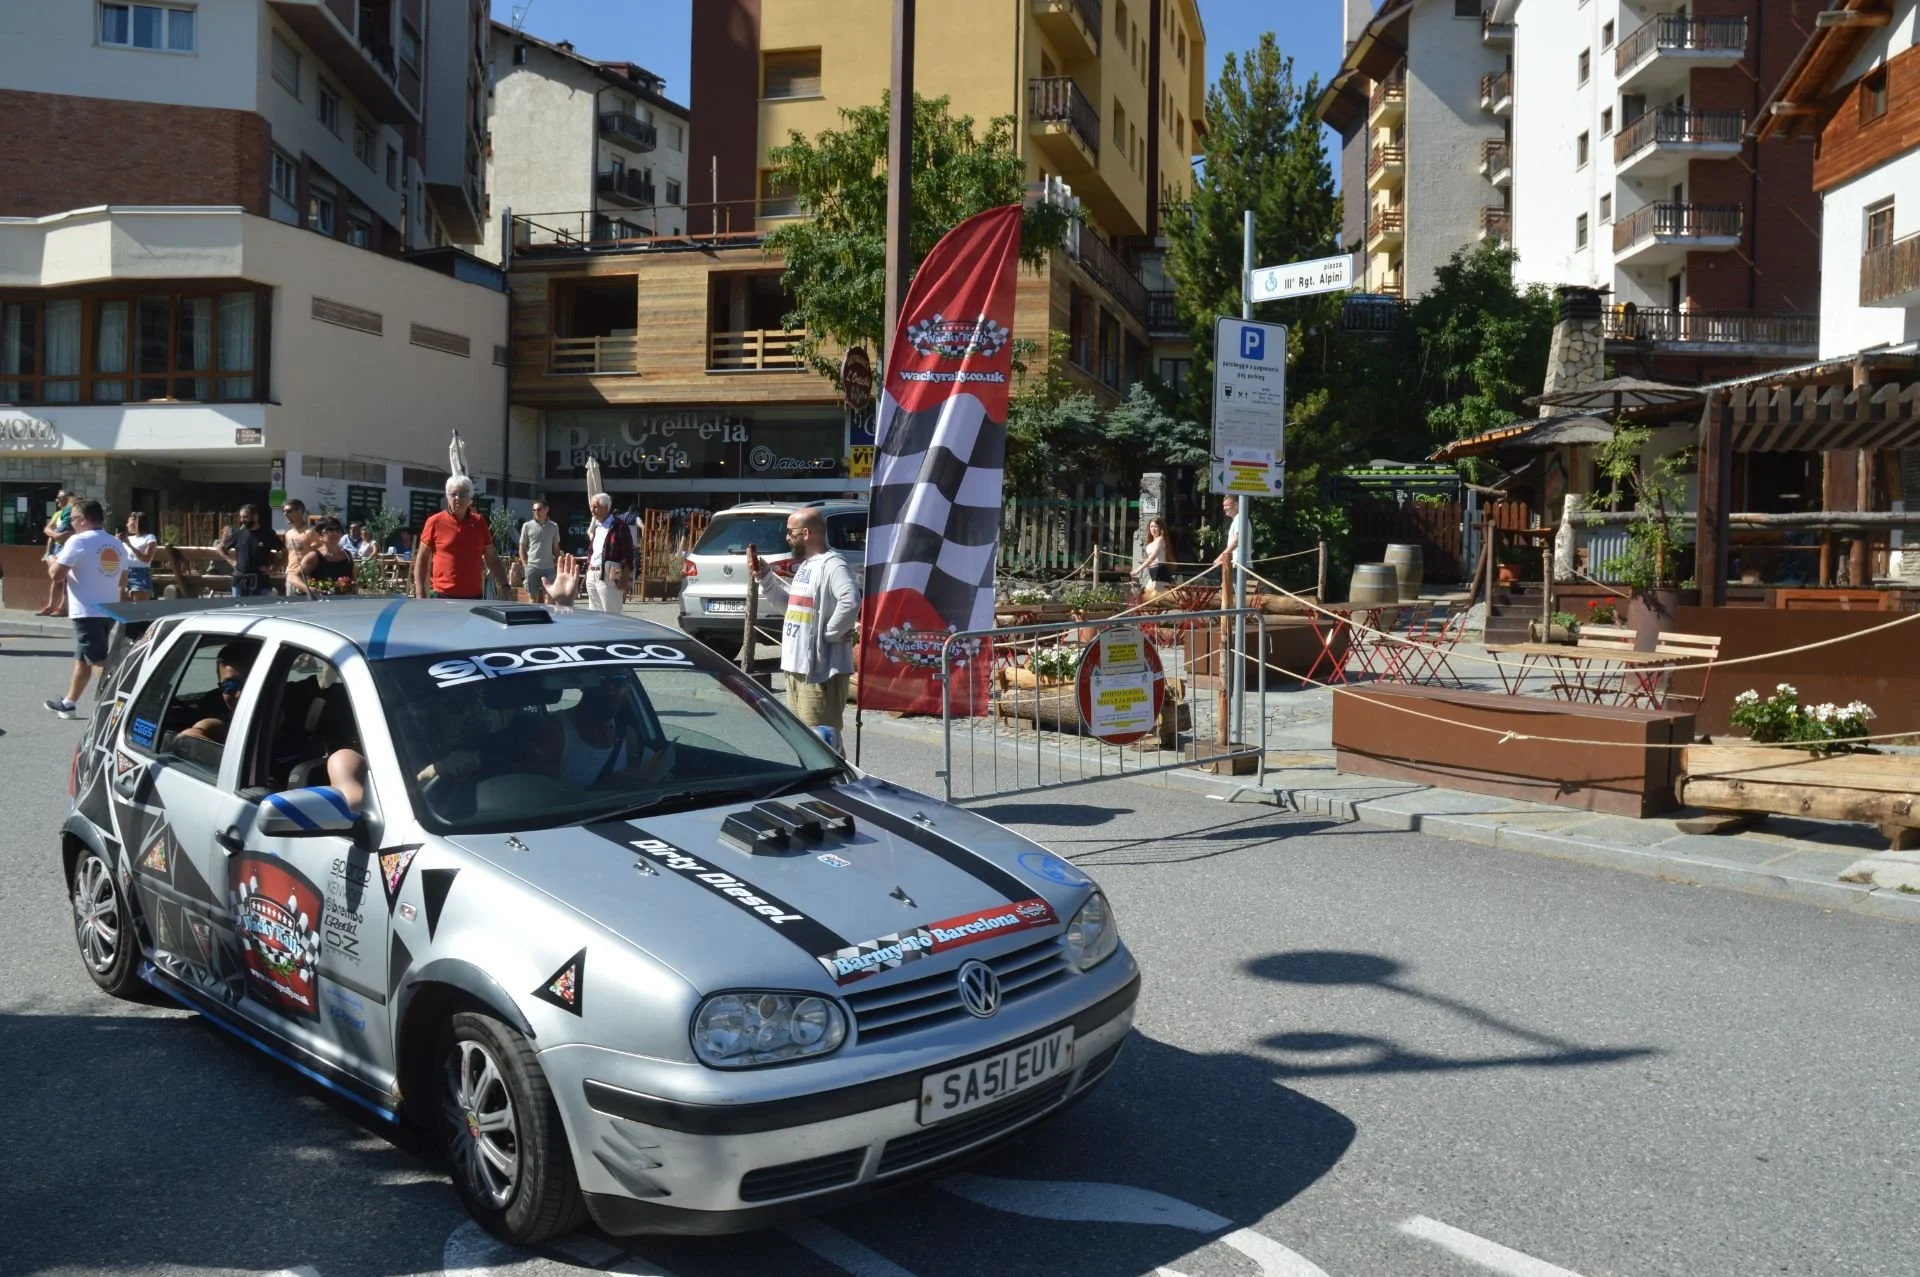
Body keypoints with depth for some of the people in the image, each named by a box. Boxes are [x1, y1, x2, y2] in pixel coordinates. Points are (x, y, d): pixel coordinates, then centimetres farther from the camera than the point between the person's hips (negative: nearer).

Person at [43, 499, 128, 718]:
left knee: (100, 662, -9)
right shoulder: (117, 544, 11)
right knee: (82, 658, 20)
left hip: (87, 611, -8)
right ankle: (68, 703, 30)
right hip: (109, 610, 8)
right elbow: (122, 579, 18)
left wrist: (53, 561, 8)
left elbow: (57, 575, -12)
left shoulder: (78, 540, -11)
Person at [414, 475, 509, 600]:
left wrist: (504, 586, 6)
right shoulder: (435, 522, 0)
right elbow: (421, 559, 4)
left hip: (474, 596, 3)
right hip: (442, 596, -3)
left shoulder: (479, 523, 8)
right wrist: (420, 593, -2)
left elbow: (491, 559, 15)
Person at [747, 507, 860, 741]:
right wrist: (764, 578, 18)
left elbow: (850, 602, -33)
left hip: (820, 671, -11)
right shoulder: (805, 565, 17)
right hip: (797, 668, 11)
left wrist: (829, 633, -22)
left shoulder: (831, 565, -17)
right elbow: (793, 603, 26)